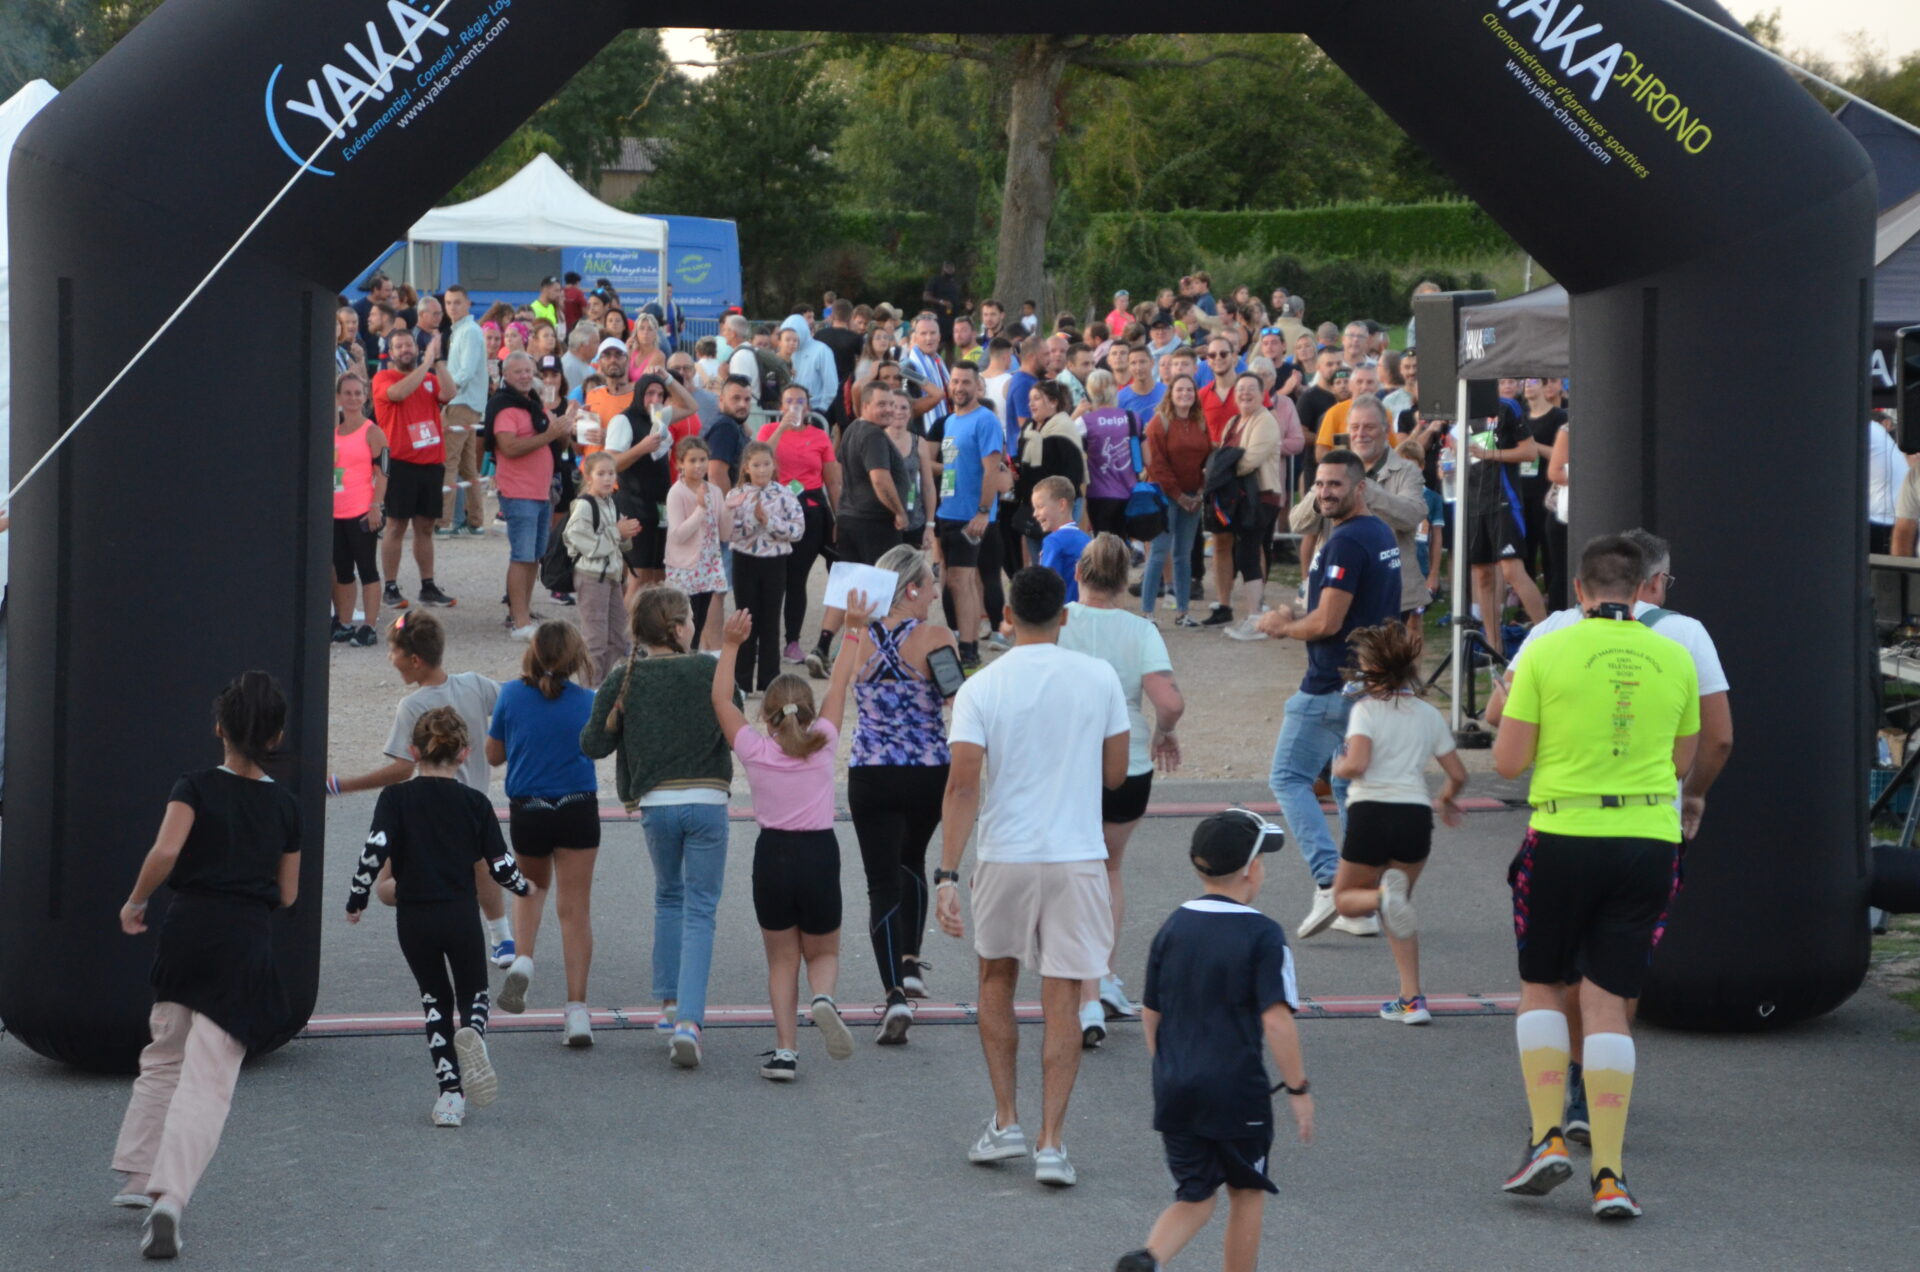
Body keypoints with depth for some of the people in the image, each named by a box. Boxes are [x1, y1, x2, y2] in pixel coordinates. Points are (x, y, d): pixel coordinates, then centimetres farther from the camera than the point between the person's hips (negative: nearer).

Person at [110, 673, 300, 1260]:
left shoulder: (196, 788, -1)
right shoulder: (285, 805, 6)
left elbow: (166, 851, -17)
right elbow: (287, 895, 11)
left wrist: (135, 902, -2)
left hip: (188, 929, 0)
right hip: (247, 946, 0)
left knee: (164, 1056, 22)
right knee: (208, 1080, -5)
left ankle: (139, 1176, 24)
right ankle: (168, 1197, -20)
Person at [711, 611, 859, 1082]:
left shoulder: (754, 750, -5)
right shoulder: (821, 745, -4)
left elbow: (721, 698, 7)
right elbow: (839, 687, 8)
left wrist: (731, 644, 15)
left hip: (772, 857, 0)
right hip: (819, 854, 0)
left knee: (781, 960, 13)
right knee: (823, 953, 17)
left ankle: (785, 1050, 1)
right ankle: (823, 999, -17)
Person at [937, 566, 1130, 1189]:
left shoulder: (981, 687, -6)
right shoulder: (1100, 678, -2)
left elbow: (963, 785, -12)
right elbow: (1115, 775, 6)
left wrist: (946, 873, -12)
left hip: (1005, 857, 0)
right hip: (1077, 857, 0)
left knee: (996, 981, 21)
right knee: (1062, 1002, 4)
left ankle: (1006, 1122, 18)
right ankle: (1050, 1143, -1)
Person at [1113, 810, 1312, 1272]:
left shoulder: (1173, 927, 5)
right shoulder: (1263, 935, -11)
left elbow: (1150, 1014, 11)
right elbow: (1276, 1020, -16)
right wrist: (1298, 1087, -7)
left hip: (1174, 1092, 5)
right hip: (1237, 1091, -5)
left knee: (1194, 1196, 12)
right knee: (1247, 1194, 13)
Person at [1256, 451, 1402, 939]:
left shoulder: (1346, 542, -18)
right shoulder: (1382, 534, 14)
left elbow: (1327, 622, -20)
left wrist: (1280, 627, -3)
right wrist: (1297, 618, 14)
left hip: (1332, 686, -9)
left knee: (1289, 777, -1)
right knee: (1352, 785, 14)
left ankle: (1329, 879, -14)